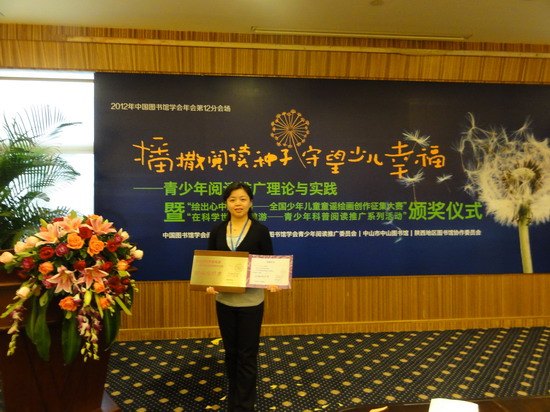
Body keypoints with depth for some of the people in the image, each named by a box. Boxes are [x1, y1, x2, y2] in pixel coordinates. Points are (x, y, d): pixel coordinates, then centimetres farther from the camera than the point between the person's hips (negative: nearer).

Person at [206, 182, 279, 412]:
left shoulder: (260, 230, -6)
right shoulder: (217, 231, 2)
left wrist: (271, 282, -23)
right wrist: (209, 284, -14)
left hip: (250, 301, -3)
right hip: (224, 300, 3)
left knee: (247, 355, 6)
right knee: (231, 352, 17)